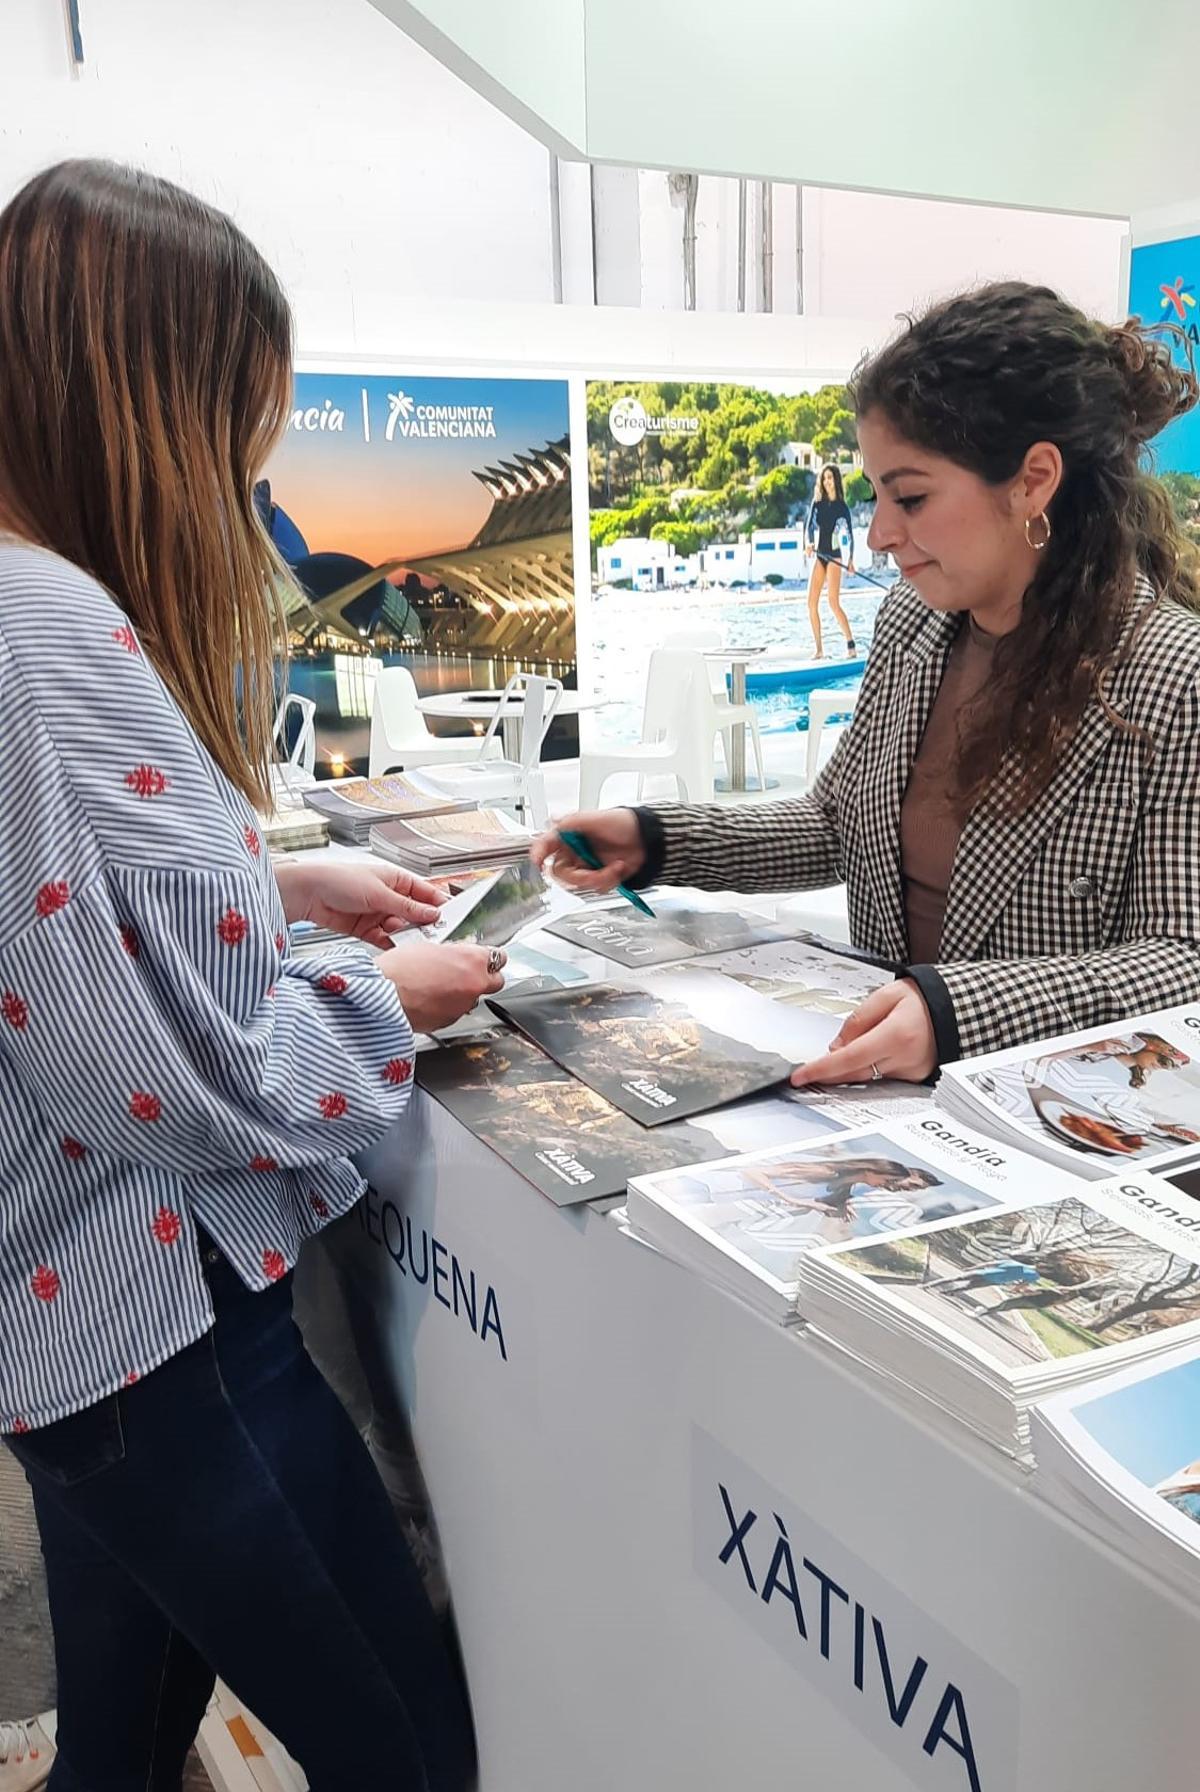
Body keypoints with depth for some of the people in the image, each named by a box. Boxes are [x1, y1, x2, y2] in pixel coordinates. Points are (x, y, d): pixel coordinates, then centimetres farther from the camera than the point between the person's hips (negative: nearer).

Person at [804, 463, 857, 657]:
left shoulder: (842, 507, 1)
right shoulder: (817, 504, 10)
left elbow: (850, 534, -1)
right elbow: (809, 527, 2)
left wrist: (850, 559, -12)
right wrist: (808, 543, -18)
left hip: (834, 555, -5)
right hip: (818, 555, 5)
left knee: (834, 603, -15)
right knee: (812, 602, -3)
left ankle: (851, 645, -10)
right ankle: (818, 650, 2)